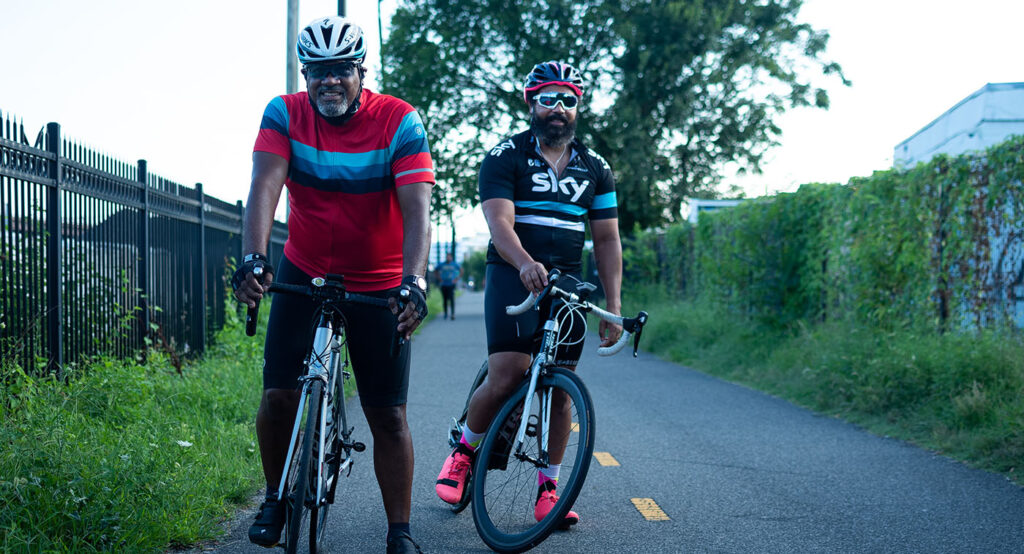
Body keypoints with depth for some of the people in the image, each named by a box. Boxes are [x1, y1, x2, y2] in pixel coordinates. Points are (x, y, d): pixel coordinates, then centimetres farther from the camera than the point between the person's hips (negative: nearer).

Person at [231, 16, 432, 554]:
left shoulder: (399, 121, -15)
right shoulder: (285, 113, -11)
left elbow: (417, 207, -25)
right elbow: (265, 185, -24)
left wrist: (413, 280, -40)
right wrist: (253, 257, -41)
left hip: (379, 286, -1)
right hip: (304, 273, 1)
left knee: (388, 415, -1)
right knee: (279, 395, -9)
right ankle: (275, 498, 17)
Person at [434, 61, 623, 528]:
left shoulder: (594, 167, 11)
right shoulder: (505, 156, -1)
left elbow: (607, 240, 11)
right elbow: (500, 222, -15)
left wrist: (613, 308, 3)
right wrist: (526, 264, -35)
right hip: (513, 276, -4)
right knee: (505, 379, -17)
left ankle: (549, 487, 12)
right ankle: (464, 450, 10)